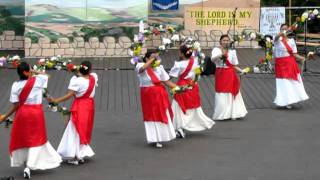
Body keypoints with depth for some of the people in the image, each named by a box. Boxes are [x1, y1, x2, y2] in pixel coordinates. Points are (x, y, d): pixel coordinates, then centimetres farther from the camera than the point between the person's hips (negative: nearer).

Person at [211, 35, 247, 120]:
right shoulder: (216, 50, -2)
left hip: (231, 75, 3)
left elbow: (234, 65, 11)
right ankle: (221, 115, 8)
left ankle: (232, 114, 10)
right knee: (221, 96, -1)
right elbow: (213, 59, -22)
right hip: (221, 74, -3)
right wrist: (221, 54, -41)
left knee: (231, 95, 3)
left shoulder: (232, 52, 10)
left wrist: (241, 71, -7)